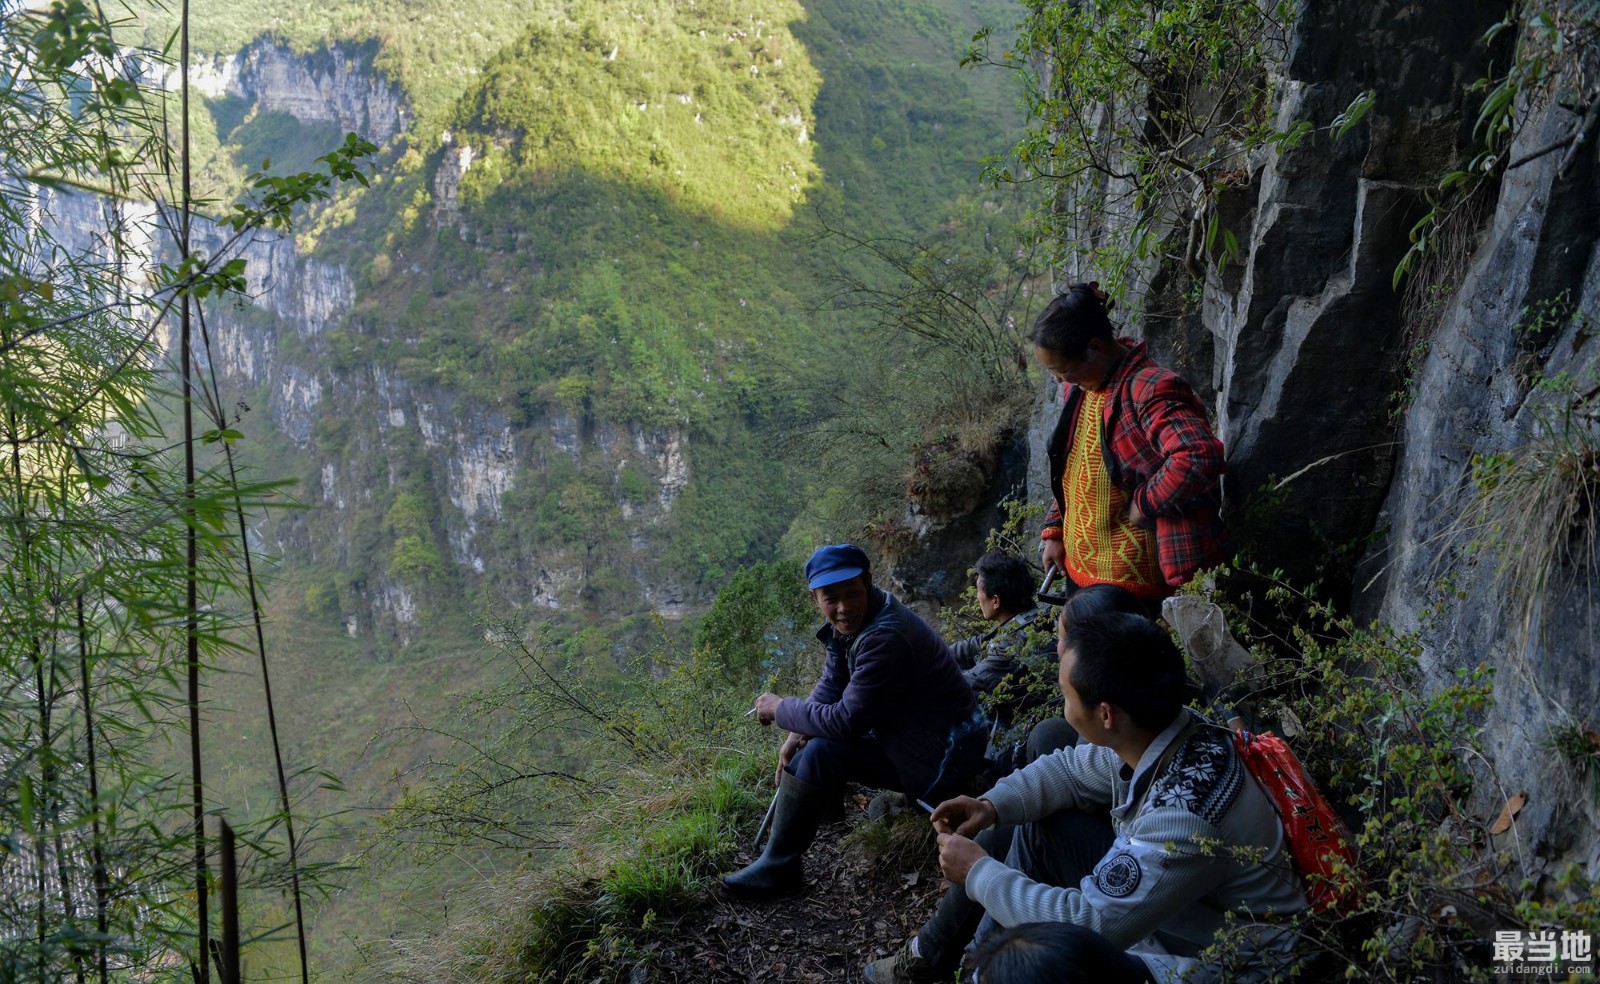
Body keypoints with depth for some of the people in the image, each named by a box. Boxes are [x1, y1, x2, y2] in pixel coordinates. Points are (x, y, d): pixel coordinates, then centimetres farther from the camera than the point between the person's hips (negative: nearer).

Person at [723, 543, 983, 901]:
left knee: (821, 754, -21)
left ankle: (779, 868, -8)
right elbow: (831, 683, 9)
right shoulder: (856, 618, -1)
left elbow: (846, 720, -27)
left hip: (942, 759, -10)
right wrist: (798, 733, -7)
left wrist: (781, 709, -13)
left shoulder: (884, 639, -30)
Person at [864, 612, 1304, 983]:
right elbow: (1069, 769, 7)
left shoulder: (1187, 816, -37)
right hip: (1156, 903, 8)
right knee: (1036, 826, 7)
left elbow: (1089, 924, -31)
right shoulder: (1160, 734, -13)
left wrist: (979, 873, -20)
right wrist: (993, 805, -7)